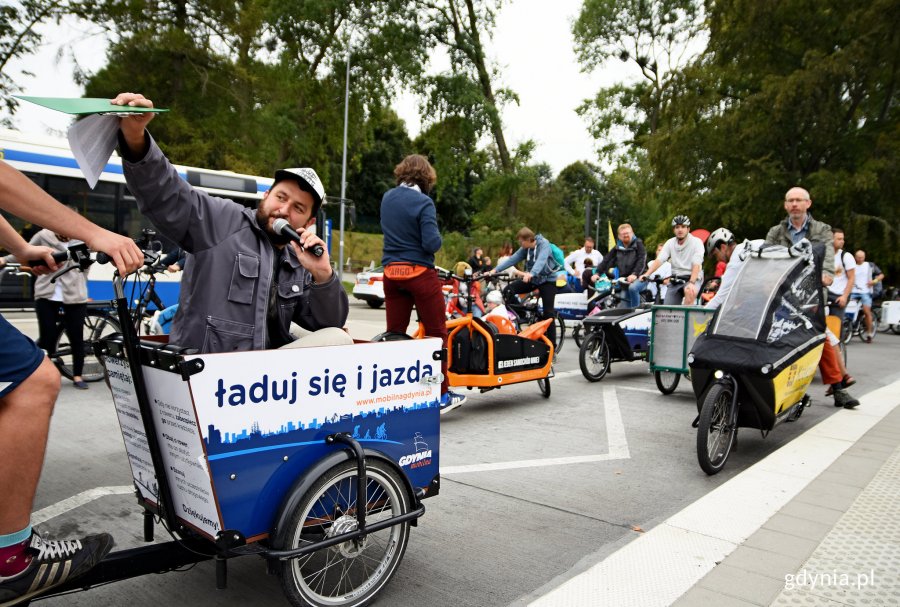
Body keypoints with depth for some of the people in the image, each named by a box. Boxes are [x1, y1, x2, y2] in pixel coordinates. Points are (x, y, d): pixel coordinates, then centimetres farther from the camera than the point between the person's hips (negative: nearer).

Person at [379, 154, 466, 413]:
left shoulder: (387, 198, 8)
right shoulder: (423, 203, -13)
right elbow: (431, 243, -18)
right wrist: (439, 238, 1)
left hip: (391, 272, 6)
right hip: (419, 273, -6)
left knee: (394, 334, 11)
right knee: (437, 334, 5)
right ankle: (442, 395, 10)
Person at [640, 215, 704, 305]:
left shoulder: (696, 242, -7)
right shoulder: (670, 243, 5)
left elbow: (696, 265, -19)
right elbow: (659, 260, -8)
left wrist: (691, 283, -34)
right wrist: (646, 274, -24)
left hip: (693, 278, -4)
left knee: (689, 291, -37)